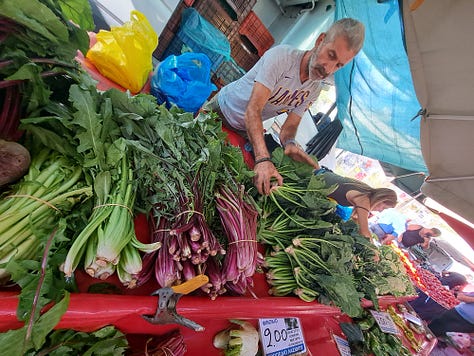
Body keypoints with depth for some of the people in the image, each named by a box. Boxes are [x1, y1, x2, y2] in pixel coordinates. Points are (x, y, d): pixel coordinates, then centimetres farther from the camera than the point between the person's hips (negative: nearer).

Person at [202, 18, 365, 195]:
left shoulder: (314, 89, -10)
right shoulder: (281, 56, -31)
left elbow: (290, 126, -9)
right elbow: (253, 109, -41)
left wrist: (290, 143, -36)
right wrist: (263, 159, -52)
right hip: (220, 109, -4)